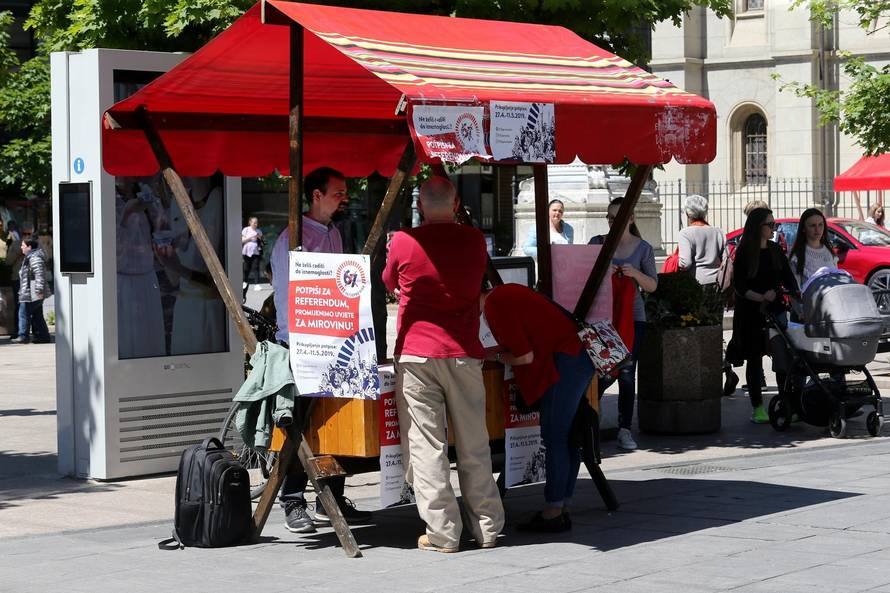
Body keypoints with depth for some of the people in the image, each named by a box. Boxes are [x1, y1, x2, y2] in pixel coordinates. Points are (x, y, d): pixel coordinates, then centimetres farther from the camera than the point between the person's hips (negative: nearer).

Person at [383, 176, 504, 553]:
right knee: (474, 447, 10)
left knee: (425, 447, 0)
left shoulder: (404, 242, -4)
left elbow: (389, 285, 15)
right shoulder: (475, 241, 3)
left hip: (417, 355, -3)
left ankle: (442, 532, -3)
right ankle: (487, 528, 16)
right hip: (464, 353, 3)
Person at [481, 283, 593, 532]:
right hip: (580, 356, 10)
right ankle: (562, 509, 15)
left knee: (554, 439, -7)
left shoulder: (495, 305, -13)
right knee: (567, 437, 11)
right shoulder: (506, 294, 16)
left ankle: (552, 514, -5)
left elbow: (525, 356, -12)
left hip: (566, 362, -10)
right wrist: (486, 352, 18)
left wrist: (494, 356, 4)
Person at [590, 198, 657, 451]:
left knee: (627, 373, -2)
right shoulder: (597, 244, 9)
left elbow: (652, 286, 6)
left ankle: (625, 430, 5)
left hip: (632, 316, 0)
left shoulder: (643, 249, 7)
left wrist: (636, 274, -13)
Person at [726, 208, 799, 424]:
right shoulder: (744, 252, -4)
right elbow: (739, 285, -8)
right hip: (751, 314, -4)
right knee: (754, 359, 3)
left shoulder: (776, 250, 10)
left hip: (776, 310, 4)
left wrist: (794, 294, -6)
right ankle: (757, 407, 9)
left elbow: (788, 277, 12)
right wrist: (761, 297, -21)